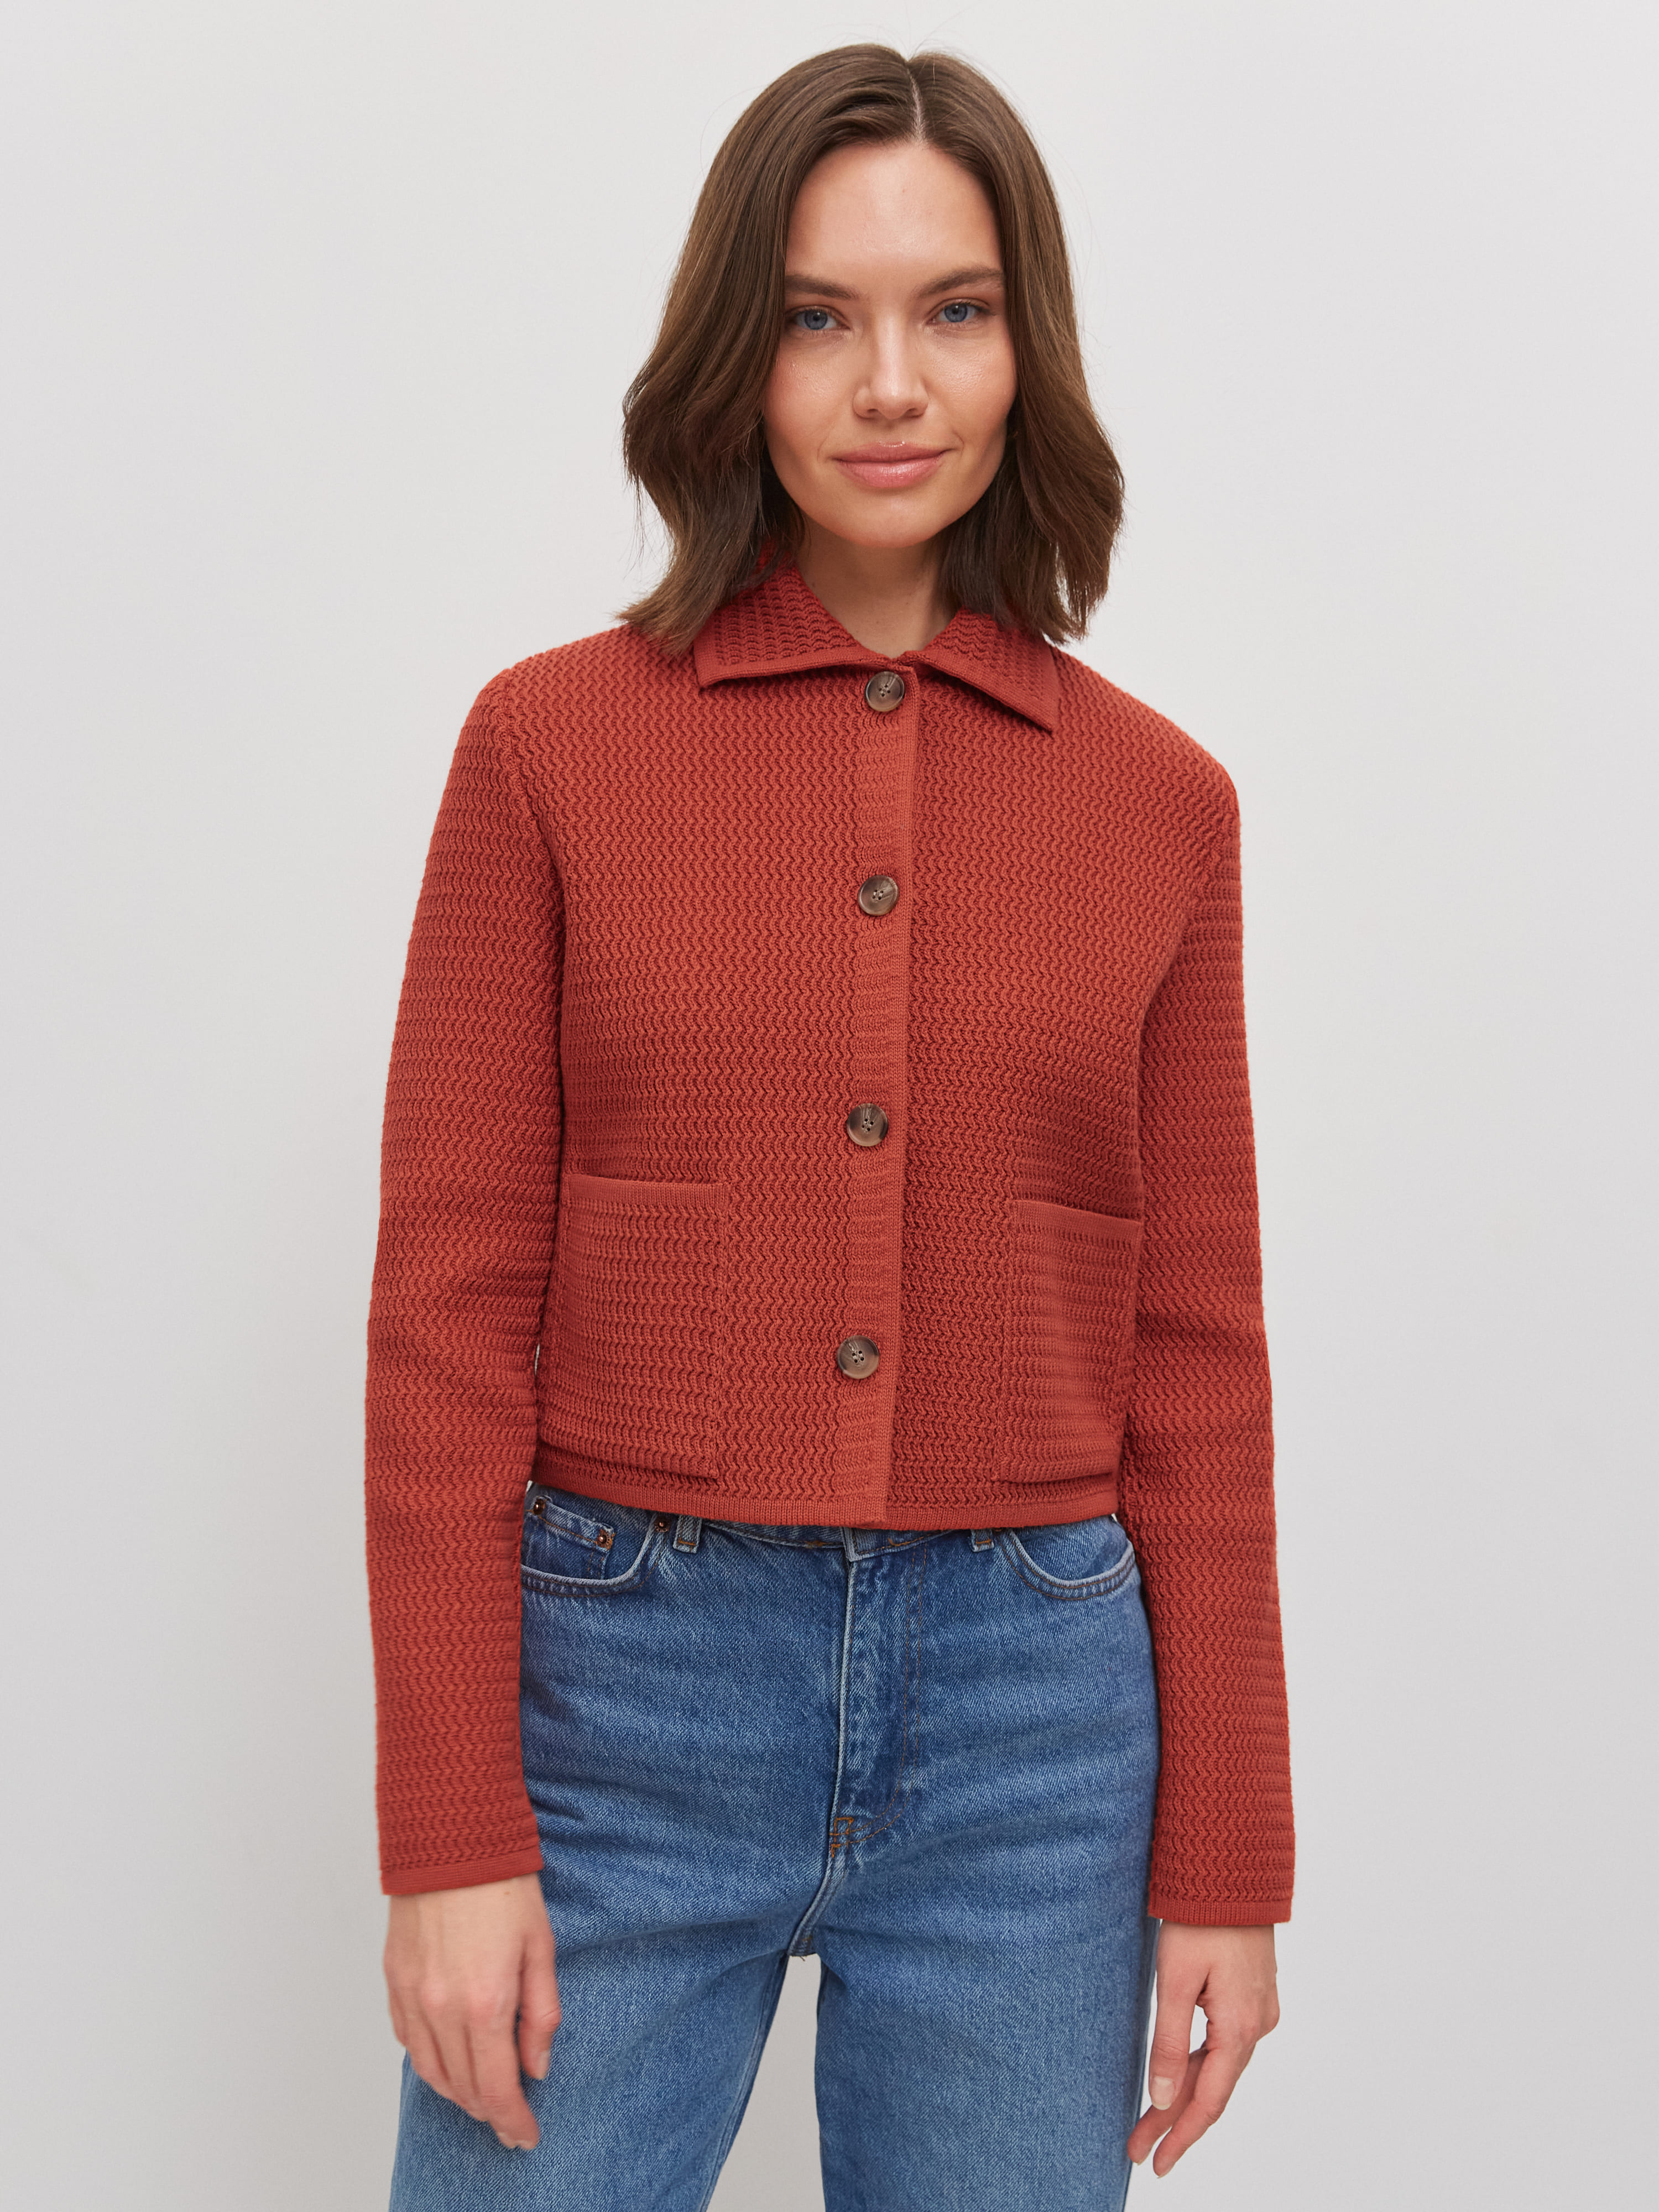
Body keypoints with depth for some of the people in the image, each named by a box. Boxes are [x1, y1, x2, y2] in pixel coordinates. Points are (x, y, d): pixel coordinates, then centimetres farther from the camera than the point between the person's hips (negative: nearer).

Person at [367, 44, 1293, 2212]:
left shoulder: (1160, 800, 3)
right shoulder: (552, 743, -2)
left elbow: (1194, 1355, 5)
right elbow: (451, 1305, -3)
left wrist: (1226, 1862, 4)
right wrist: (449, 1835, -7)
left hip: (1035, 1720, 2)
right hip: (618, 1698, -1)